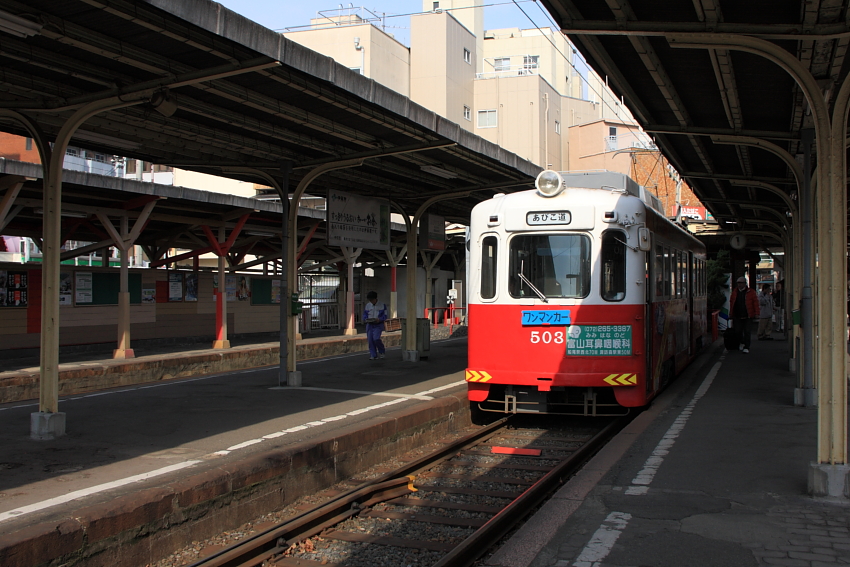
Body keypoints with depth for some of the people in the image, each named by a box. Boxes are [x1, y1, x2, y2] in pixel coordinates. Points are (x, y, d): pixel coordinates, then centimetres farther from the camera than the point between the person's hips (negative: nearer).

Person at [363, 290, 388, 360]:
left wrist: (379, 319, -22)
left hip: (378, 324, -4)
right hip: (370, 325, 4)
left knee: (376, 338, -20)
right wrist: (366, 319, -10)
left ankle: (382, 351, 5)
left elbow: (385, 316, -3)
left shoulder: (382, 305, -1)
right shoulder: (368, 305, 10)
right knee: (370, 340, -2)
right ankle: (373, 355, 8)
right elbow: (364, 314, 12)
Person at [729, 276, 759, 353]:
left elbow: (755, 302, -1)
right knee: (738, 331, 8)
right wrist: (731, 313, 13)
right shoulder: (735, 292, 10)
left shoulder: (751, 292, -1)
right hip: (737, 316, 3)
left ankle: (746, 347, 2)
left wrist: (756, 314, -6)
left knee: (747, 332, -2)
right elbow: (731, 302, 17)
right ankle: (741, 343, 31)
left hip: (747, 316, -3)